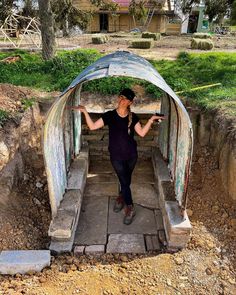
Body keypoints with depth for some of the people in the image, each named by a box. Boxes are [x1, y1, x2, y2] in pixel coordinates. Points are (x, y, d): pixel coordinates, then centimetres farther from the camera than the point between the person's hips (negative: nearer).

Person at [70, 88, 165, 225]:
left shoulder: (133, 117, -1)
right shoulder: (109, 115, -6)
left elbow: (142, 133, -7)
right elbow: (92, 126, -6)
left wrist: (151, 120, -16)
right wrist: (85, 111, -14)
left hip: (131, 154, 2)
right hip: (117, 156, -2)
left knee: (126, 180, 17)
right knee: (125, 181, 0)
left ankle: (121, 197, 45)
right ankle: (130, 208, 19)